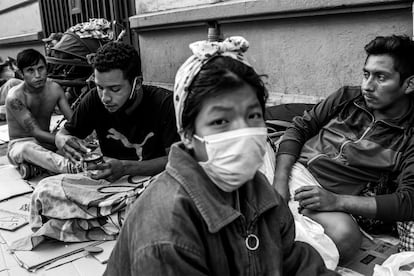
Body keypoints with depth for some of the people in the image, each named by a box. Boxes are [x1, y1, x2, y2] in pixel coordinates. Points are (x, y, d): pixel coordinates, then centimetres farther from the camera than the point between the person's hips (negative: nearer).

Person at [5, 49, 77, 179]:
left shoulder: (54, 88, -5)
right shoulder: (14, 97, -20)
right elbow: (36, 132, -24)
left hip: (47, 141, 5)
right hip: (20, 143, -5)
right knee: (26, 149, -41)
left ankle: (36, 167, -27)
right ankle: (74, 168, -54)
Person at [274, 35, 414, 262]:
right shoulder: (347, 98, 10)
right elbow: (300, 128, 8)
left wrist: (336, 201, -20)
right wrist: (280, 182, -9)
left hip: (332, 195, -3)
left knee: (346, 236, -36)